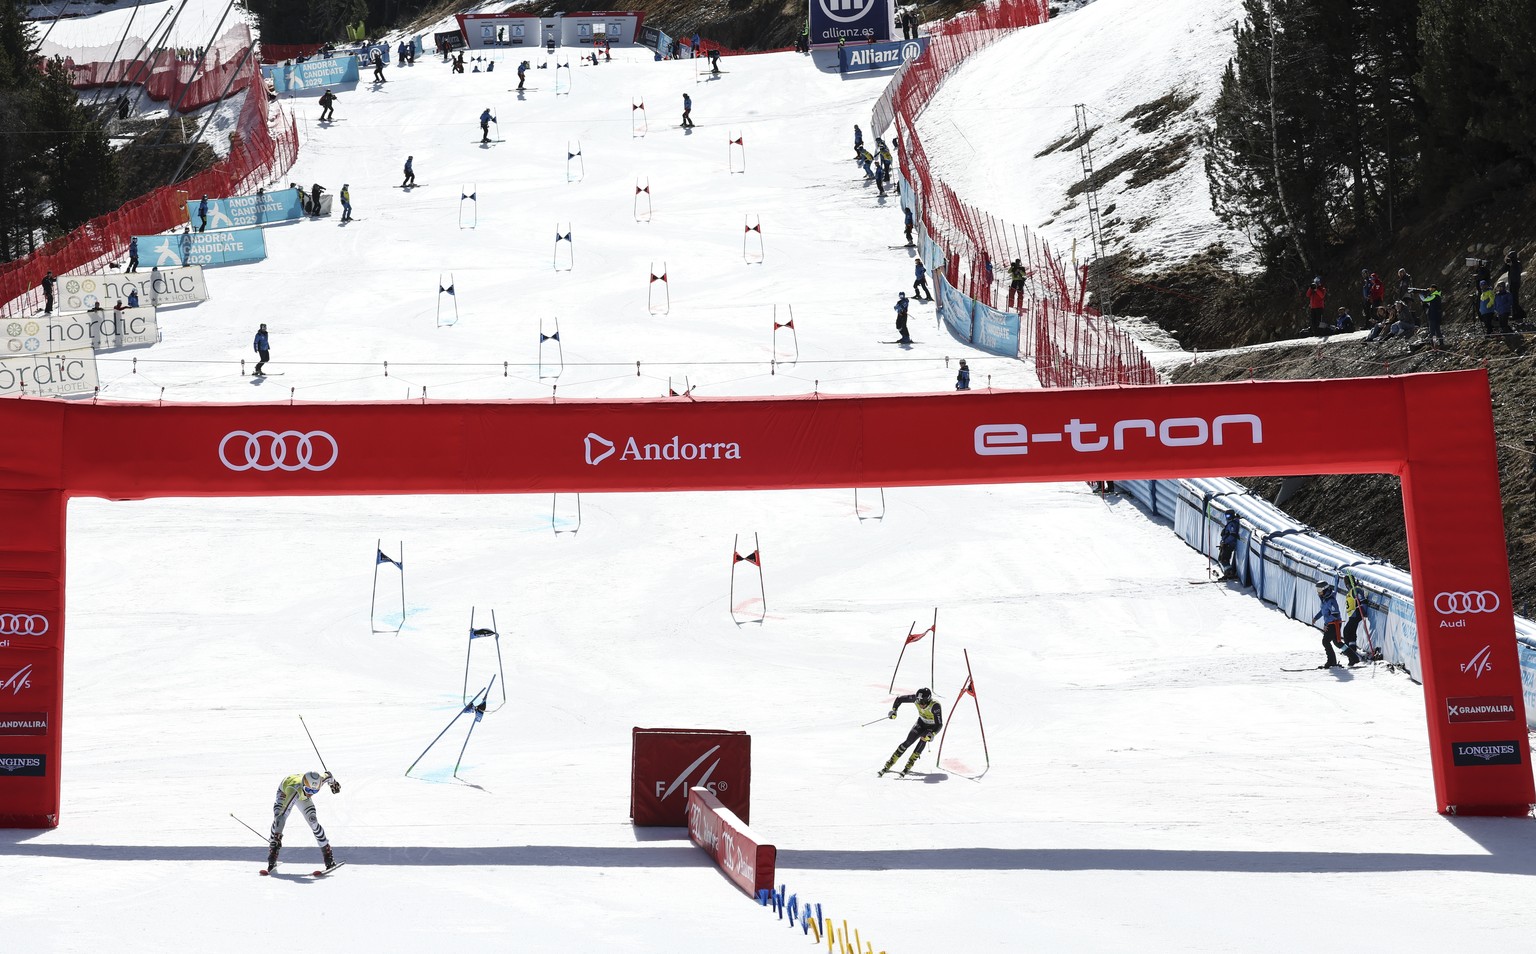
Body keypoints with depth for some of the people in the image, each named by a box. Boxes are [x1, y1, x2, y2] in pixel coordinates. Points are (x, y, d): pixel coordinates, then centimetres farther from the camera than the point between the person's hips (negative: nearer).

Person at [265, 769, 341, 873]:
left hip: (303, 796, 3)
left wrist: (334, 783, 10)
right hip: (285, 792, -3)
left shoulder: (319, 780, -37)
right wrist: (277, 837, -60)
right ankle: (272, 862, -16)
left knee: (313, 822, -11)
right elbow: (282, 814, -54)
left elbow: (328, 776, -12)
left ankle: (328, 856, 0)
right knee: (278, 818, -23)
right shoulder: (295, 791, -49)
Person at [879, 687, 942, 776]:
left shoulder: (935, 706, -37)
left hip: (932, 727, -3)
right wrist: (894, 710, -25)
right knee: (908, 742, -11)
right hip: (921, 723, 3)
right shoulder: (915, 698, -26)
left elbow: (939, 724, -35)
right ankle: (888, 765, -4)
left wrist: (932, 734, -50)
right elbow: (899, 699, -12)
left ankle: (908, 766, -23)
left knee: (923, 740, -30)